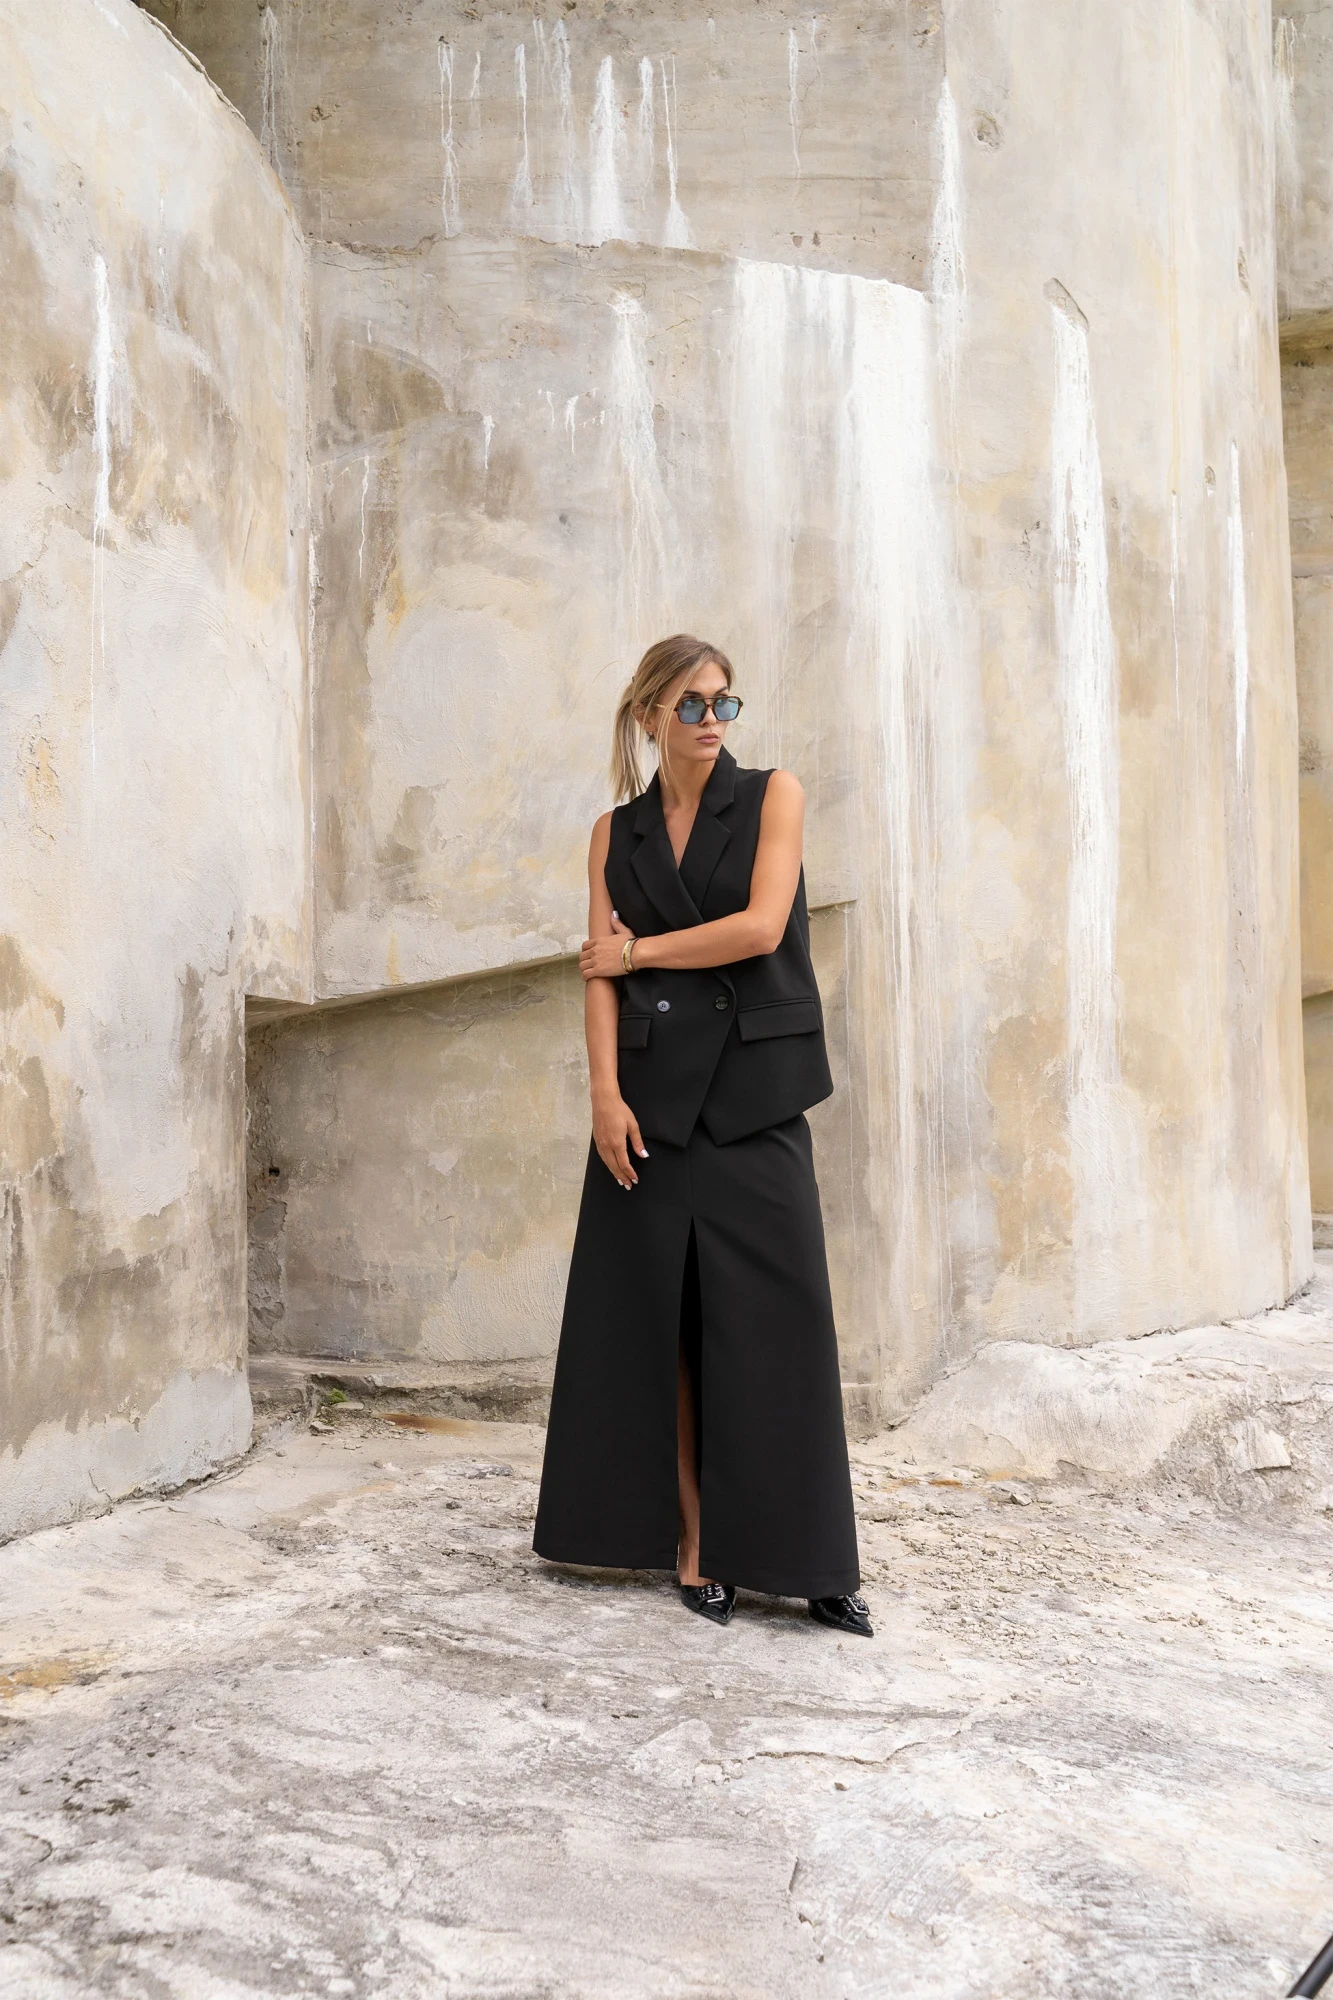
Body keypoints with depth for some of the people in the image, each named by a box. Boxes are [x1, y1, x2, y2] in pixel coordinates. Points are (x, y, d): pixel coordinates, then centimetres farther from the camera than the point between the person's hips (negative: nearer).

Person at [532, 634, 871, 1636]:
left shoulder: (772, 794, 5)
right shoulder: (617, 835, 12)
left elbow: (761, 925, -8)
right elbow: (602, 974, 4)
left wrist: (639, 951, 0)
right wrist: (605, 1092, -9)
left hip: (752, 1090, -2)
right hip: (651, 1092, 2)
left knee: (771, 1321, -4)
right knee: (660, 1322, 2)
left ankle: (804, 1554, 4)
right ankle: (692, 1539, 12)